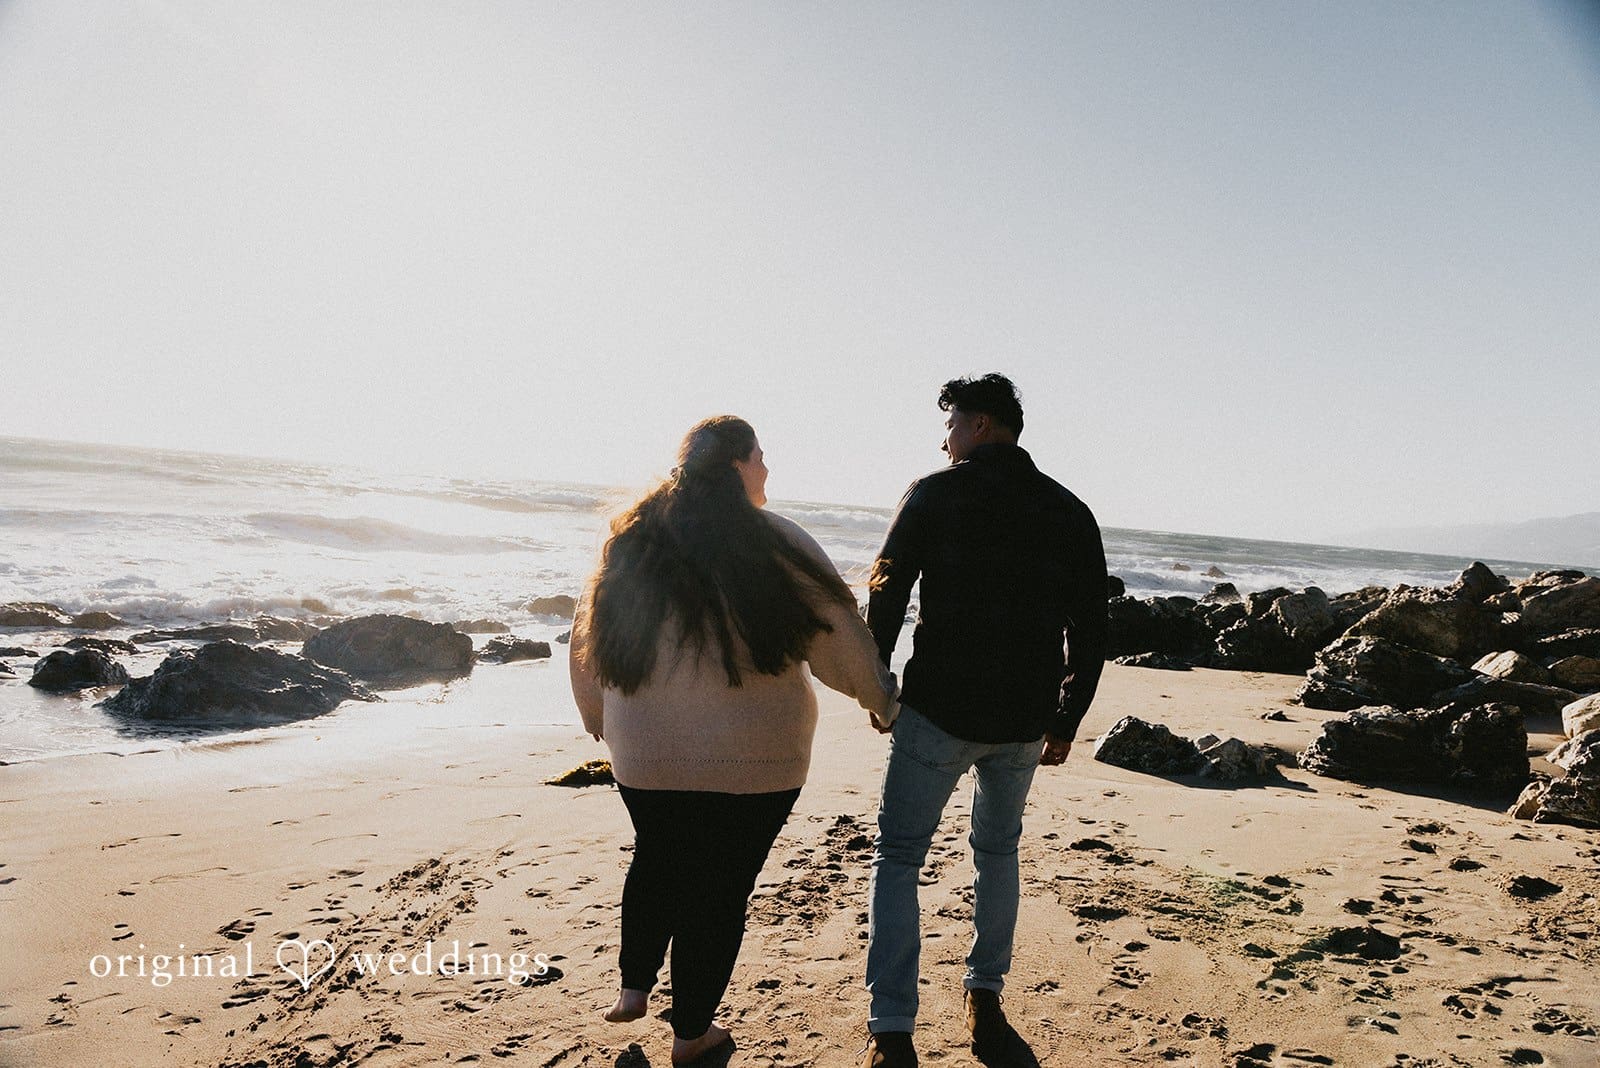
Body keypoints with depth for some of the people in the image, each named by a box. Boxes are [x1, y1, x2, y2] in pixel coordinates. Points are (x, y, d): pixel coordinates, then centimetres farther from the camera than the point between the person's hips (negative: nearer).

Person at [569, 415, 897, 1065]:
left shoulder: (630, 541, -1)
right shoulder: (778, 545, -13)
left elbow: (586, 645, 8)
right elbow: (840, 645, -6)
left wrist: (598, 719, 25)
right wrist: (882, 697, 13)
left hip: (644, 756, 4)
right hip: (751, 762, -3)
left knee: (655, 861, 28)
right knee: (721, 887, 13)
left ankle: (634, 987, 38)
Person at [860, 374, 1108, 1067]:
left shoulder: (933, 495, -5)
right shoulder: (1071, 513, 5)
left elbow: (886, 597, -6)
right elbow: (1090, 631, 7)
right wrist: (1066, 720, 15)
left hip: (937, 711, -4)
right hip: (1024, 722, 4)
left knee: (898, 856, 6)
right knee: (997, 850, 24)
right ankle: (985, 999, 31)